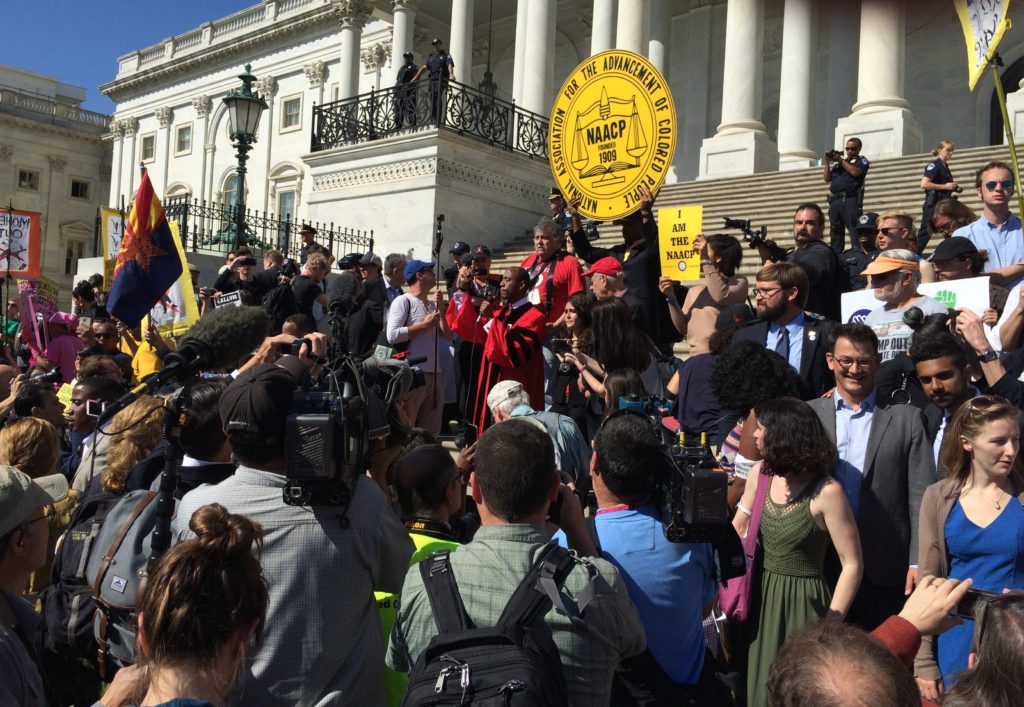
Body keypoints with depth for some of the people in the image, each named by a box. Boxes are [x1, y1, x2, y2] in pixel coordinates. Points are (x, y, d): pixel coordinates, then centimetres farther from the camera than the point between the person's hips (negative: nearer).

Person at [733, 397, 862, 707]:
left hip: (802, 604, -5)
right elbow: (736, 532, 7)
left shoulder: (826, 491, -19)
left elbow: (852, 565, -15)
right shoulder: (760, 473, -2)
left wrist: (828, 628, -15)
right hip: (761, 598, 5)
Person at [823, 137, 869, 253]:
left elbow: (855, 172, -9)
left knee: (855, 232, -13)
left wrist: (841, 160, 0)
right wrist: (827, 162, 8)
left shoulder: (862, 161, 11)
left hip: (850, 199, -5)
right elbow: (827, 179, 19)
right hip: (835, 200, 5)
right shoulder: (838, 164, 25)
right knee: (836, 233, 5)